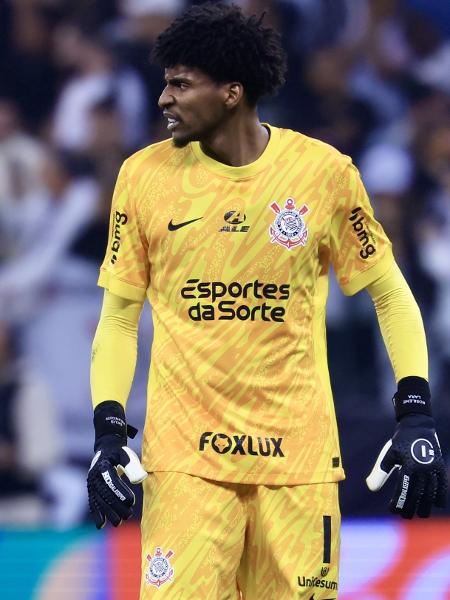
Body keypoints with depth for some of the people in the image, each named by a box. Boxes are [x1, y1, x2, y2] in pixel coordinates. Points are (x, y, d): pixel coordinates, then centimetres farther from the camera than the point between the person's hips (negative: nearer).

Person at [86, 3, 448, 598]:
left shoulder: (325, 172, -2)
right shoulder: (144, 175, 1)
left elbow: (391, 296, 7)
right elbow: (119, 316, 8)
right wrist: (108, 432, -4)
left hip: (299, 456, 0)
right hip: (184, 454, 0)